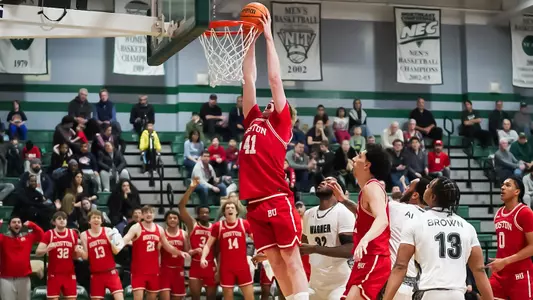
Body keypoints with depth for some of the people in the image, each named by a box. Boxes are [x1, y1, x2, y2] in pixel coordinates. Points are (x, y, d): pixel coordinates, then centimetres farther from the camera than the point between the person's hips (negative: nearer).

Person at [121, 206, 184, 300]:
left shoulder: (159, 229, 9)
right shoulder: (136, 228, -8)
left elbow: (168, 247, 19)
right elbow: (124, 240, -23)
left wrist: (180, 253, 6)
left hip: (154, 270, 5)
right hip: (139, 270, -5)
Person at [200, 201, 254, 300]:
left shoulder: (244, 224, 0)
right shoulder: (218, 226, -1)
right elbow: (208, 245, 3)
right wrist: (203, 258, -13)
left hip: (243, 266, 0)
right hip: (226, 267, 0)